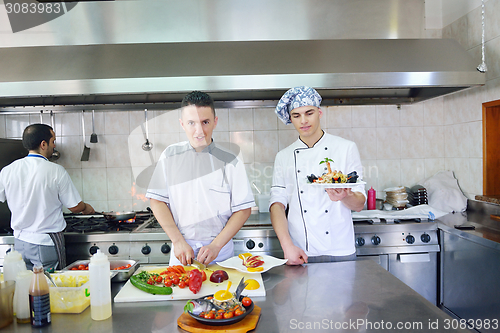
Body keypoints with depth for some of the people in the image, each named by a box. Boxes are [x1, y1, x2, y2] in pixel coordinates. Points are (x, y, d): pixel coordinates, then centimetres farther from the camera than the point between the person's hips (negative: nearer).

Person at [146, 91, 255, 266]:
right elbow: (157, 200, -1)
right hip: (181, 251, 1)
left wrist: (216, 245, -12)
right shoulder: (170, 156, -1)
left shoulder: (230, 161, -6)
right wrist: (178, 241, -9)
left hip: (221, 250, -1)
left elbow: (243, 209, -5)